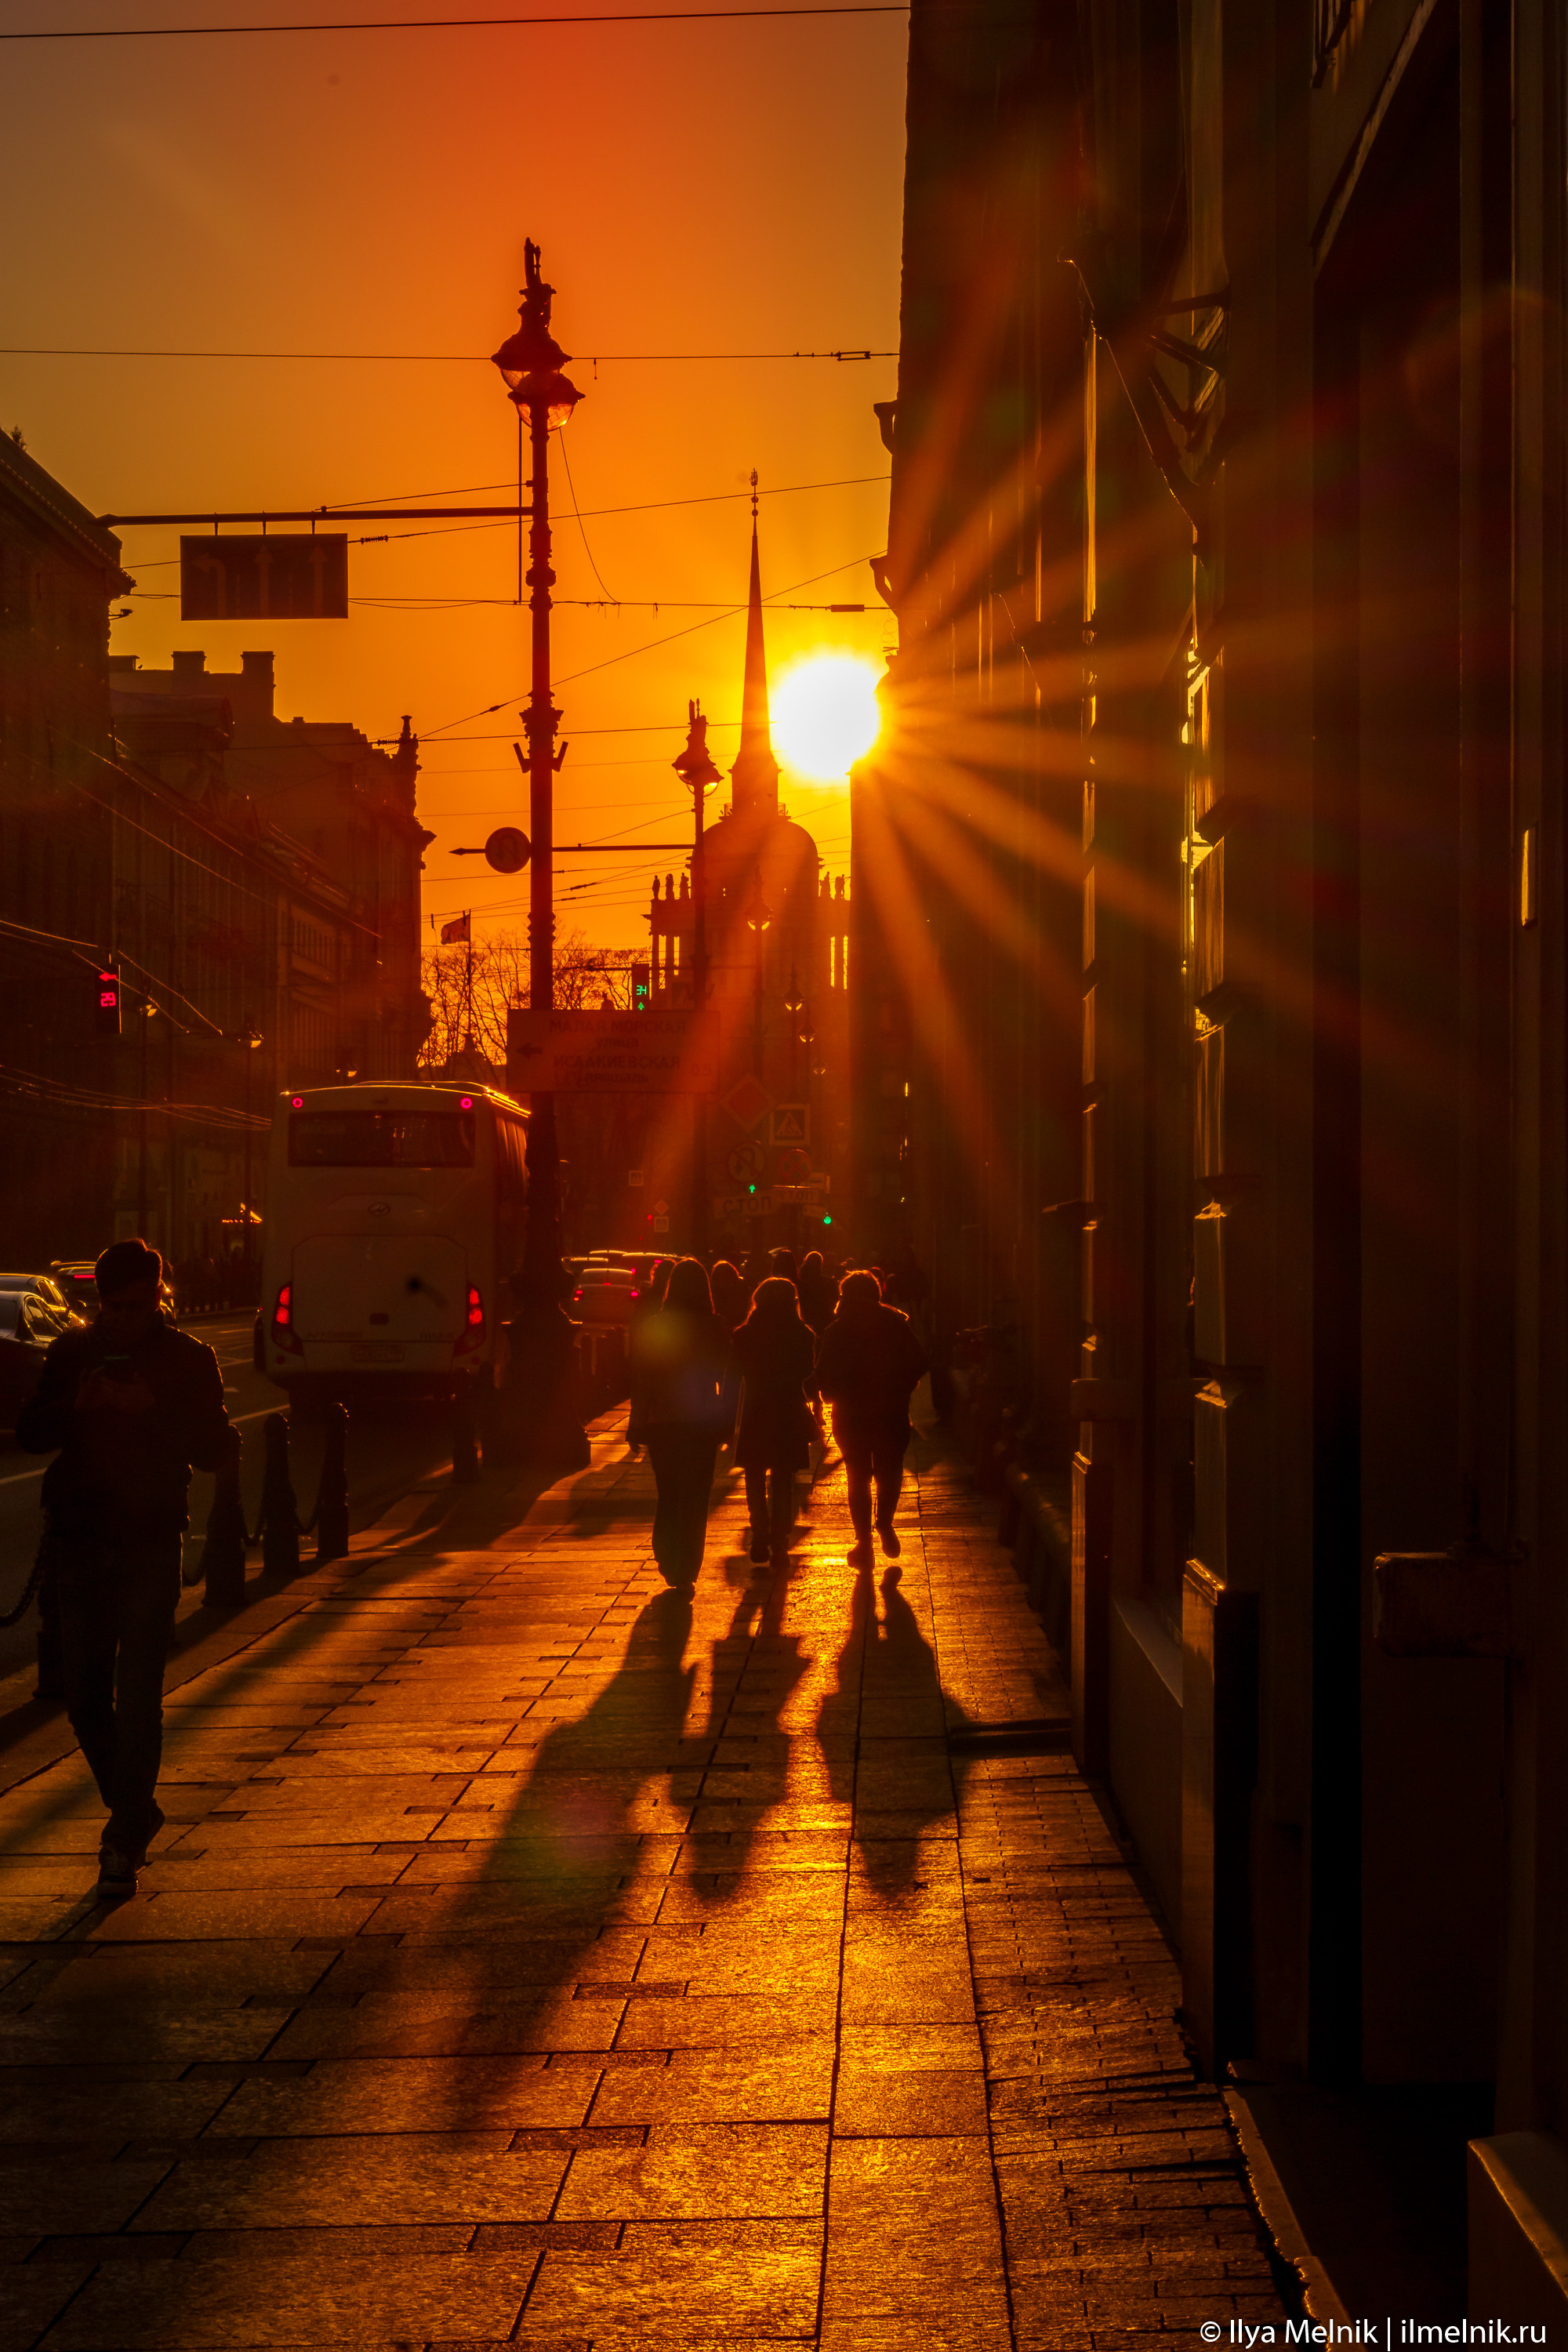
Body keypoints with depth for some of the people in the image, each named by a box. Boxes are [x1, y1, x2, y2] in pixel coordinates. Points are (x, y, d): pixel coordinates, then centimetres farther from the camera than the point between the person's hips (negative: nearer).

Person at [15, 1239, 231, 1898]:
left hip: (151, 1548, -3)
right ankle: (136, 1813, 28)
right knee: (84, 1698, 8)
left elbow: (214, 1449, -6)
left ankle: (126, 1841, -1)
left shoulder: (187, 1360, 0)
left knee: (136, 1699, -8)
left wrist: (153, 1410, -20)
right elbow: (30, 1434, 4)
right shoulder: (72, 1354, 8)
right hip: (81, 1544, 3)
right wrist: (75, 1407, -16)